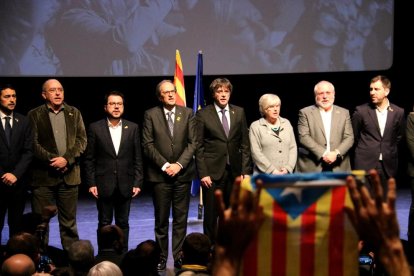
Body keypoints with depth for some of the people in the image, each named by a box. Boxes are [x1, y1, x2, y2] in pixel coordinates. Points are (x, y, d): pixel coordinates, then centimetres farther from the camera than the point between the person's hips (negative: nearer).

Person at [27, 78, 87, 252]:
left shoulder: (74, 113, 11)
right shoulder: (34, 115, 4)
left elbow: (82, 140, 3)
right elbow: (33, 144, -4)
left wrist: (67, 159, -11)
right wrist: (52, 159, -14)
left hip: (69, 174, 2)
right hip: (43, 175, -2)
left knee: (69, 222, 7)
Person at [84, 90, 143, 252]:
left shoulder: (132, 128, 4)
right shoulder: (95, 128, 0)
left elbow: (137, 158, 5)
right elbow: (89, 159, 0)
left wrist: (137, 183, -2)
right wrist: (91, 183, -6)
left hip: (125, 185, 2)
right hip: (104, 184, -2)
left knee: (123, 223, 9)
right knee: (104, 224, 5)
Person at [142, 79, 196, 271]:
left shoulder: (187, 113, 6)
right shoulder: (151, 115, 2)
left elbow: (192, 143, 2)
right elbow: (148, 145, -2)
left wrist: (179, 164, -9)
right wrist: (164, 165, -11)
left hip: (183, 173, 1)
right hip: (160, 174, -1)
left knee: (181, 219, 4)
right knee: (161, 220, 3)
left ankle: (179, 257, 10)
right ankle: (161, 257, 9)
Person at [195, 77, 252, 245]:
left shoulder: (239, 112, 8)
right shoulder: (203, 114, -1)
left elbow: (245, 144, 8)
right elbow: (198, 147, -2)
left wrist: (245, 170, 1)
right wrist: (203, 173, -9)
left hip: (234, 171, 3)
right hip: (213, 171, -3)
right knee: (211, 214, 3)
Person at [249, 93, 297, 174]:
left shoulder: (286, 123, 14)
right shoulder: (255, 126, 2)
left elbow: (293, 147, 10)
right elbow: (256, 153, -6)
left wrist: (288, 168, -4)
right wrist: (273, 171, -12)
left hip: (286, 174, 3)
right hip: (265, 176, -3)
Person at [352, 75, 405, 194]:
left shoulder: (398, 112, 4)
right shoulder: (361, 111, -3)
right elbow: (353, 136, 9)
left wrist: (389, 152, 13)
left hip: (388, 166, 2)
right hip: (365, 165, -2)